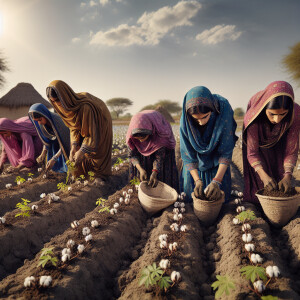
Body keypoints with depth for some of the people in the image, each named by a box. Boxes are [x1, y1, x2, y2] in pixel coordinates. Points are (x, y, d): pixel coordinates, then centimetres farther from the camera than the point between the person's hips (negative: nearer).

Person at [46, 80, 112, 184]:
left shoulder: (85, 107, -43)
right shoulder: (68, 106, -21)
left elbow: (92, 133, -36)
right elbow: (74, 128, -10)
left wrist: (81, 152, -36)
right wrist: (73, 147, -20)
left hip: (100, 123, -6)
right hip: (83, 123, 6)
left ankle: (100, 175, 11)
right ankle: (82, 172, 15)